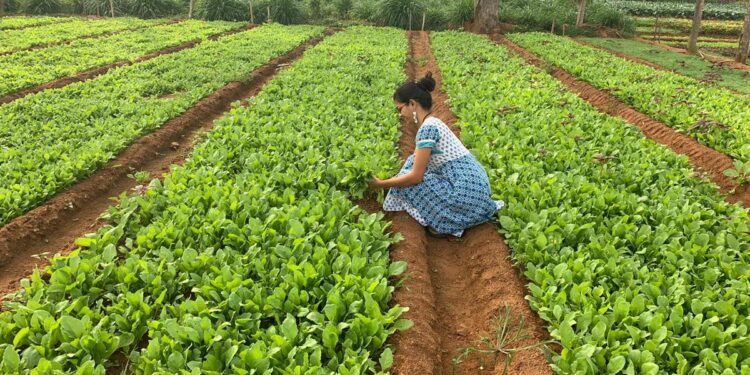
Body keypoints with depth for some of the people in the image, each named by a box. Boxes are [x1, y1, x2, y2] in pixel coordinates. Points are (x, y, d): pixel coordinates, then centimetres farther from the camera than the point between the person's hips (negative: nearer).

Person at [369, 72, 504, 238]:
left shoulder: (427, 127, -15)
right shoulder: (433, 122, 14)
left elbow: (415, 176, -15)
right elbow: (418, 166, 22)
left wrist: (381, 184, -3)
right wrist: (386, 179, 24)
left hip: (467, 192, -9)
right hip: (474, 184, 9)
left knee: (407, 182, -5)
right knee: (414, 162, 15)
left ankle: (448, 222, 0)